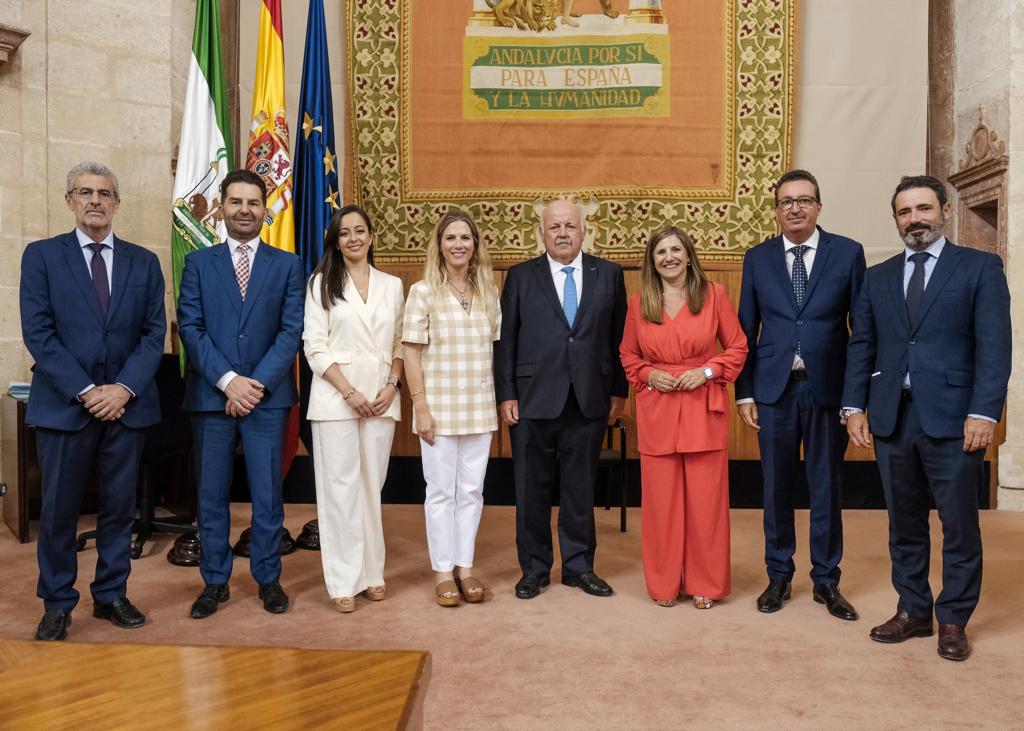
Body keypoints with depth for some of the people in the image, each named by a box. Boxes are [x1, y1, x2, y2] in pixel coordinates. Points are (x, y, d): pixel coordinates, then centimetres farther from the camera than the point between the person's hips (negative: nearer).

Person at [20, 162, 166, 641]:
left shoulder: (143, 262, 8)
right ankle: (57, 605, 22)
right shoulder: (41, 255, 3)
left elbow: (154, 334, 3)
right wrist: (85, 391, -14)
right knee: (58, 510, 6)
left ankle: (111, 595, 25)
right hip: (63, 404, -2)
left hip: (127, 404, 2)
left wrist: (124, 388, -11)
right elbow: (37, 333, -6)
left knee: (119, 506, 10)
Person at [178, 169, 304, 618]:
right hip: (210, 394, 1)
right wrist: (228, 380, -12)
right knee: (211, 494, 8)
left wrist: (257, 383, -11)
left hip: (268, 394, -1)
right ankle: (215, 582, 21)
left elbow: (291, 331, -1)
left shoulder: (287, 265, 6)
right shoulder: (198, 263, 8)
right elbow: (190, 328, 0)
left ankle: (268, 578, 19)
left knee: (267, 493, 5)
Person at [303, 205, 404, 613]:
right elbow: (315, 347, -4)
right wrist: (350, 392, -12)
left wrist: (391, 386, -5)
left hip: (382, 398, 3)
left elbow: (399, 344, 12)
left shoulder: (392, 285, 11)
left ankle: (371, 572, 19)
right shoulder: (322, 283, 2)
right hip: (336, 397, -2)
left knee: (372, 484, 8)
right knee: (341, 486, -1)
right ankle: (344, 581, 8)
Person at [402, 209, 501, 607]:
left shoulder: (488, 292, 7)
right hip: (439, 408, -3)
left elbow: (496, 348, 11)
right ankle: (443, 571, 19)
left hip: (479, 409, 3)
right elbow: (412, 353, -6)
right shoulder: (423, 292, -4)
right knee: (441, 491, 6)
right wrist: (421, 408, -11)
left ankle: (465, 566, 23)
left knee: (472, 490, 10)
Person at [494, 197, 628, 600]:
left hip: (589, 401, 1)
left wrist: (619, 391, 5)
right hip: (533, 400, -1)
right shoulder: (521, 276, 3)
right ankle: (534, 569, 24)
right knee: (532, 490, 8)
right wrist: (505, 395, -4)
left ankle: (579, 566, 26)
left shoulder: (609, 275, 6)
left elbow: (619, 337, 7)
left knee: (581, 489, 11)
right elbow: (505, 340, 1)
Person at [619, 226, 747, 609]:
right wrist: (649, 375, -4)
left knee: (705, 498, 4)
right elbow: (628, 355, 14)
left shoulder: (714, 294, 1)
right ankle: (664, 584, 21)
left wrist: (707, 371, -9)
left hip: (704, 410, -1)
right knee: (661, 499, 6)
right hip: (657, 411, 1)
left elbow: (737, 347, 5)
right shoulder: (638, 302, 4)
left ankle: (705, 584, 20)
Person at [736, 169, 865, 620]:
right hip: (774, 388, 1)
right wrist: (743, 392, 2)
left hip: (828, 387, -1)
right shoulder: (757, 258, 5)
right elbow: (746, 330, 6)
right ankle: (779, 577, 25)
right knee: (776, 487, 9)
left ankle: (826, 581, 24)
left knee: (827, 487, 8)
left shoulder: (848, 253, 1)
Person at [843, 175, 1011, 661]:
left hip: (952, 417, -3)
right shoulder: (878, 277, 13)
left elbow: (993, 345, -5)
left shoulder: (980, 268, 3)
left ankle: (953, 620, 20)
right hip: (891, 417, 4)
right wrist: (854, 406, 1)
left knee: (959, 525, 5)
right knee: (904, 523, 12)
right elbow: (861, 346, 11)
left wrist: (984, 412, -14)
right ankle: (913, 611, 25)